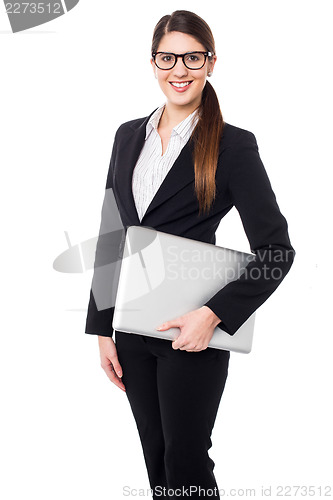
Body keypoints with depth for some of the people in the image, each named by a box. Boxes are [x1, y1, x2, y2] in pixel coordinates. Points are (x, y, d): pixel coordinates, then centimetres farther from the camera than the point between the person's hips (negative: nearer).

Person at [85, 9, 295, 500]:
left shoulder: (233, 145, -9)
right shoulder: (129, 136, 8)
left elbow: (277, 250, -11)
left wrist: (213, 314, -19)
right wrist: (103, 329, 7)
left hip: (191, 331, -5)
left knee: (186, 460, 6)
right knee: (154, 453, 17)